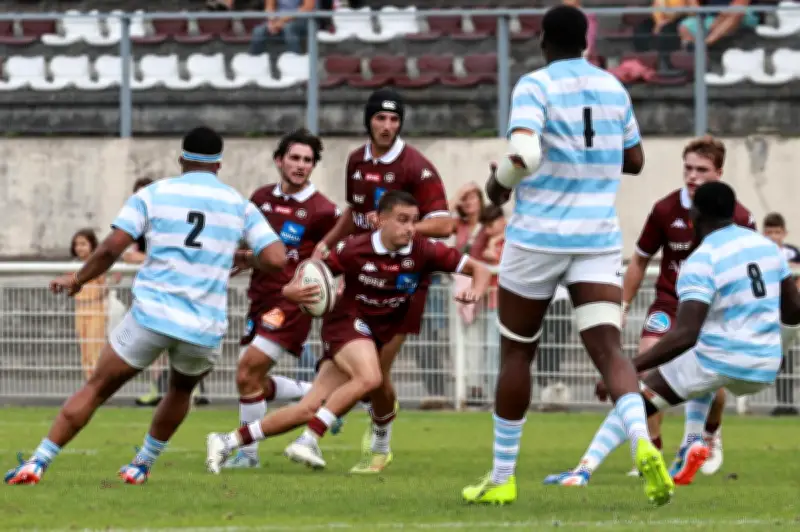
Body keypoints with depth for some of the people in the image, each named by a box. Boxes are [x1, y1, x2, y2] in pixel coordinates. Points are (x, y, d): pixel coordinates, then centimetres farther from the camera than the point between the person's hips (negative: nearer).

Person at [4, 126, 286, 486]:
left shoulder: (154, 194, 5)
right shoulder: (240, 205, 9)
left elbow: (112, 248, -4)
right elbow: (276, 259, 0)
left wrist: (79, 279, 12)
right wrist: (244, 258, 22)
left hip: (152, 314, -1)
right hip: (204, 328, 1)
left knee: (97, 388, 7)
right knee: (181, 389, 31)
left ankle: (38, 463, 0)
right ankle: (141, 466, 32)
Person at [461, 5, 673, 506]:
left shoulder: (534, 87, -9)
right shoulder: (613, 88, 7)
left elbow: (523, 156, -23)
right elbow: (634, 160, 17)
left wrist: (499, 182, -4)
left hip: (539, 235, -3)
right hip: (599, 239, 3)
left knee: (517, 352, 12)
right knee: (609, 349, -5)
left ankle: (502, 478, 18)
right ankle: (642, 442, -34)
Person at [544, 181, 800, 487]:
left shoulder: (701, 262, -13)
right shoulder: (767, 246, 6)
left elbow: (684, 336, -24)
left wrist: (627, 369, -24)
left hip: (719, 361, -6)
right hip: (764, 370, 6)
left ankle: (583, 471, -11)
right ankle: (694, 441, 20)